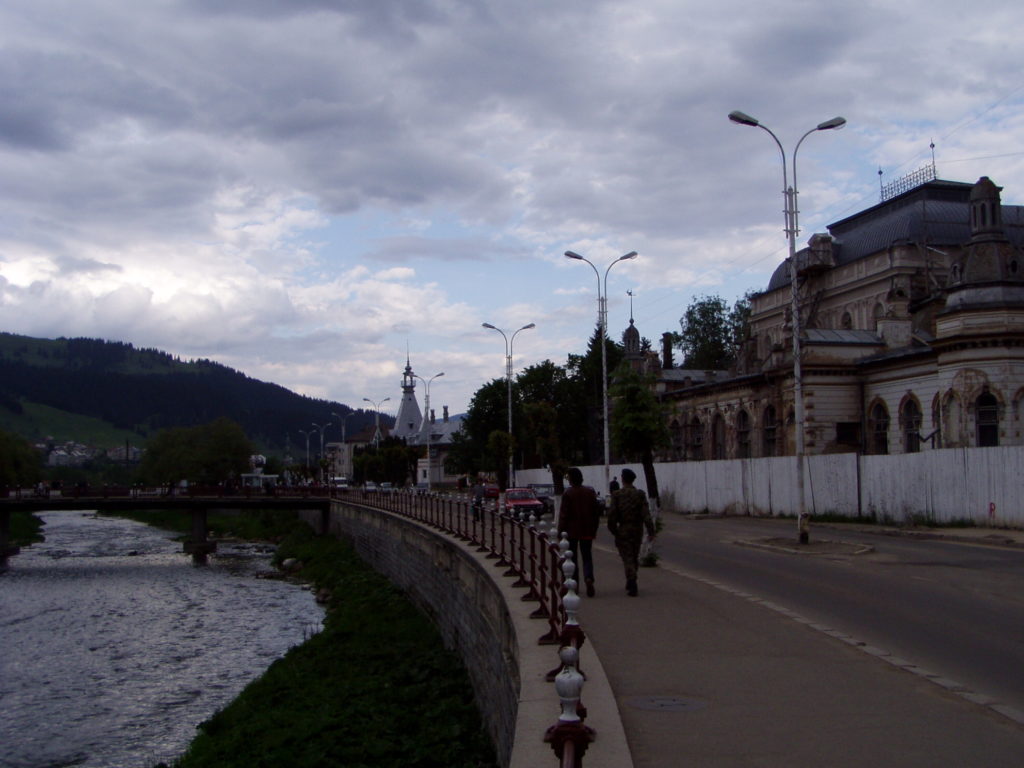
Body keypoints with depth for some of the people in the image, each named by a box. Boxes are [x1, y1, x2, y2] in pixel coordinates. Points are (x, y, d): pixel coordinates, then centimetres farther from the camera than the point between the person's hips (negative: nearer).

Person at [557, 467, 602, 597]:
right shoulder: (590, 492, 2)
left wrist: (560, 531, -4)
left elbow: (563, 514, -11)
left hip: (571, 531, -3)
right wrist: (594, 529, 14)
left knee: (572, 557, 10)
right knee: (587, 557, 8)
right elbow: (596, 512, 6)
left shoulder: (568, 494, -11)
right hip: (587, 531, 3)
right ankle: (589, 578, -17)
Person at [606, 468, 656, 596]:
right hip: (637, 531, 3)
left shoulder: (616, 495, -8)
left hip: (623, 530, -3)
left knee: (627, 558, 0)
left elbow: (612, 515, -9)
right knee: (634, 557, 18)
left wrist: (613, 530, 4)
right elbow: (646, 514, -10)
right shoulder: (640, 494, -3)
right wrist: (650, 530, -10)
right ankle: (630, 583, 29)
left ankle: (632, 583, -15)